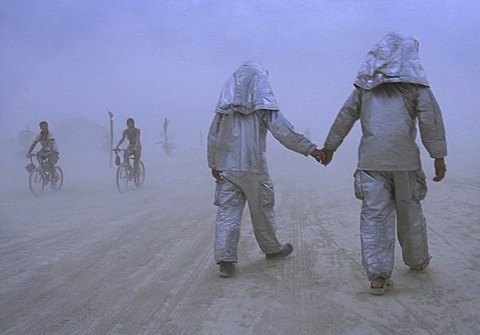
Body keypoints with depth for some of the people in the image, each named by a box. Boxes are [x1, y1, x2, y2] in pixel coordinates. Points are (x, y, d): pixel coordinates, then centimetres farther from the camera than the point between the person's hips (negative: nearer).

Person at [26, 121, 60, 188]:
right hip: (45, 150, 5)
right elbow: (33, 144, -11)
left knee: (51, 163, -29)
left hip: (54, 152, -5)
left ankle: (53, 181, -19)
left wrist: (49, 152, -52)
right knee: (38, 154, -27)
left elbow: (51, 143, -37)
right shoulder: (39, 135, -8)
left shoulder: (50, 134, -22)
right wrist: (28, 153, -24)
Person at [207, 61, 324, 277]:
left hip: (227, 167, 3)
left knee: (227, 211, 2)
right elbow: (283, 131, -10)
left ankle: (225, 259, -5)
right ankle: (272, 249, 31)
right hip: (253, 166, -2)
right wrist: (309, 148, -7)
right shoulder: (263, 105, -4)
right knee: (262, 209, 13)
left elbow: (213, 136, 7)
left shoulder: (225, 105, 6)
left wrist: (213, 164, 15)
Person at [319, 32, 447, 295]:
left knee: (374, 215, 0)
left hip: (371, 159, 2)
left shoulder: (366, 84, 14)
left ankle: (377, 274, -3)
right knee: (409, 212, 14)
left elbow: (345, 116, 16)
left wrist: (329, 147, 24)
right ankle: (416, 260, 33)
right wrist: (439, 156, -1)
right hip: (404, 158, -1)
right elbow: (430, 119, -3)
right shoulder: (414, 81, 4)